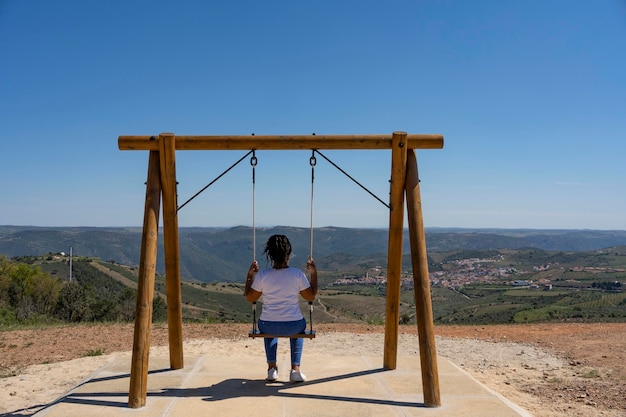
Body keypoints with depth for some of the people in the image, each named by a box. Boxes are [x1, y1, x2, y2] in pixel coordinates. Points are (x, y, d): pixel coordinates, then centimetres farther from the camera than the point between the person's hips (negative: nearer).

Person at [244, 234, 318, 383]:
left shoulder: (262, 275, -10)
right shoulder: (297, 274, -12)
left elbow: (249, 297, 3)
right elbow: (311, 296, -1)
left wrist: (250, 275, 11)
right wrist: (314, 273, 6)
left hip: (268, 326, 1)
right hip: (294, 326, -1)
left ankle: (272, 368, 32)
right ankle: (295, 369, 26)